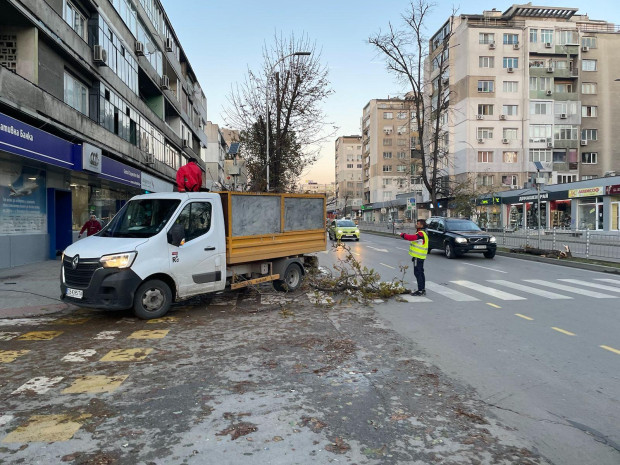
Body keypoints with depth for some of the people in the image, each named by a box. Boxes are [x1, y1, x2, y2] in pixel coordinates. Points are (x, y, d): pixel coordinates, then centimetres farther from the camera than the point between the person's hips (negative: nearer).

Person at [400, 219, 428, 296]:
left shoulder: (420, 234, -17)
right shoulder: (423, 234, 18)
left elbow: (411, 237, -29)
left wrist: (403, 234, -16)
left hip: (418, 257, -11)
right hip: (420, 257, 11)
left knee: (417, 273, -8)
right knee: (420, 273, 14)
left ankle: (420, 290, -6)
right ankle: (423, 289, 20)